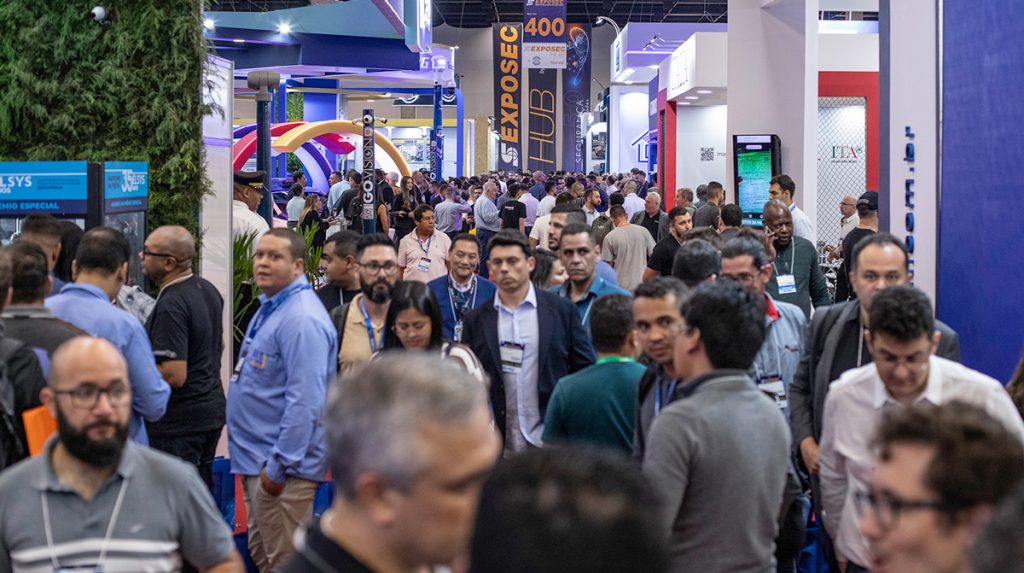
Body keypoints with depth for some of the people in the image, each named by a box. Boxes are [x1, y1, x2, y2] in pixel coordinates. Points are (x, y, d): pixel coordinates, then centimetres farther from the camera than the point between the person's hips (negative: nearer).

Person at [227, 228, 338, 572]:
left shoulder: (301, 319, -20)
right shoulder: (269, 309, 13)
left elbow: (305, 401, -26)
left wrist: (278, 466, -24)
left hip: (281, 464, -10)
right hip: (256, 459, 10)